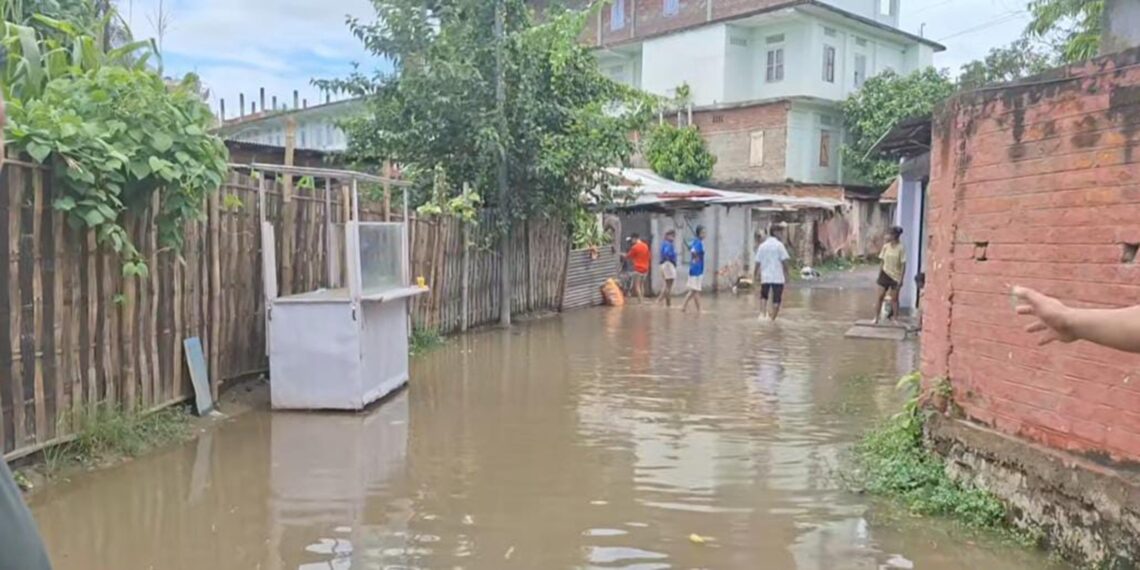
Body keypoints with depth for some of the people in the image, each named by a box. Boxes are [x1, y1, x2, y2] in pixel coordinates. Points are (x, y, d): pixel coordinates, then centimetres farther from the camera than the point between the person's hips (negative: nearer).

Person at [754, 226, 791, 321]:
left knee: (764, 296, 17)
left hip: (765, 277, 4)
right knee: (777, 299, 6)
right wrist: (786, 275, -2)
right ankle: (772, 318, 7)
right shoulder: (779, 245, -6)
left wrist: (757, 275, 16)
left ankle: (762, 313, -3)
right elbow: (784, 261, -9)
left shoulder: (762, 245, 6)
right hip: (778, 278, -4)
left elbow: (758, 262, 6)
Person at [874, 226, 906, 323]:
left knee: (894, 298, 6)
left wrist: (901, 279, -12)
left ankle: (895, 318, 17)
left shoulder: (901, 248, -11)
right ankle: (876, 318, 4)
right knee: (880, 296, 1)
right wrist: (879, 275, 6)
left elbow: (903, 264, -10)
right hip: (885, 274, 3)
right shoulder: (886, 246, 1)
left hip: (896, 276, -3)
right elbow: (882, 261, 7)